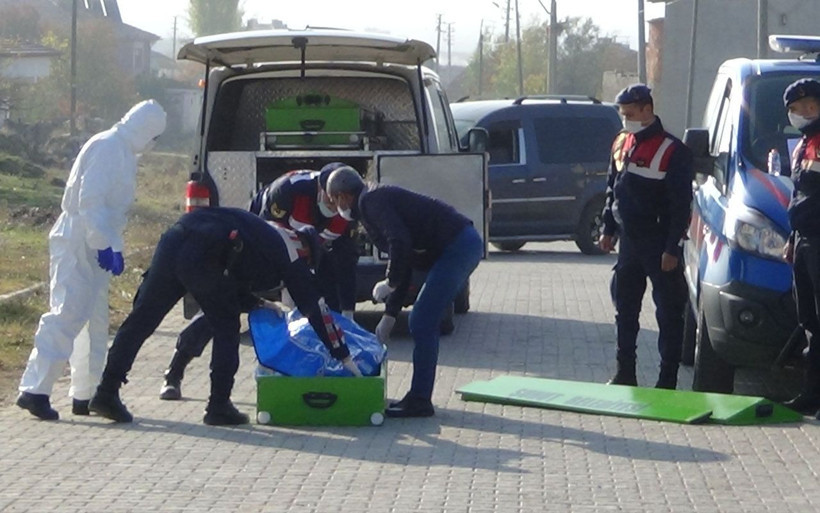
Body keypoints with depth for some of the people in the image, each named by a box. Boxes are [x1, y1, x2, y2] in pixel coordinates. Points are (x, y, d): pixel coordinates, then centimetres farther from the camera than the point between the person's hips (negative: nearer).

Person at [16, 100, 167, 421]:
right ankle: (35, 390, -17)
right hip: (78, 246, -11)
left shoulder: (122, 152, 17)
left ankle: (85, 395, 17)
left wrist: (111, 245, 14)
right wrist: (106, 245, -26)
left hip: (93, 248, 11)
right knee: (68, 314, -15)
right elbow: (90, 200, -23)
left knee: (95, 322, 12)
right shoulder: (107, 147, -15)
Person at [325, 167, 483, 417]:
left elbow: (400, 243, -23)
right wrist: (389, 315, 26)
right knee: (421, 323, 14)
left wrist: (390, 283, -8)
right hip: (466, 244, 10)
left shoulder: (371, 202, -7)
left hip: (457, 246, -10)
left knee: (422, 325, -8)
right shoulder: (380, 199, 24)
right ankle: (419, 398, 18)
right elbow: (401, 257, 27)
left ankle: (419, 401, -4)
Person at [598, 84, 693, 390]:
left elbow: (681, 205, -14)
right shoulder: (621, 144, 9)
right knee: (624, 307, 13)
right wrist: (608, 230, 14)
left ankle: (668, 378, 4)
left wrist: (673, 248, -17)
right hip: (629, 242, 7)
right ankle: (625, 371, 23)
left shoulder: (672, 151, -13)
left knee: (669, 312, 0)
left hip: (659, 246, -7)